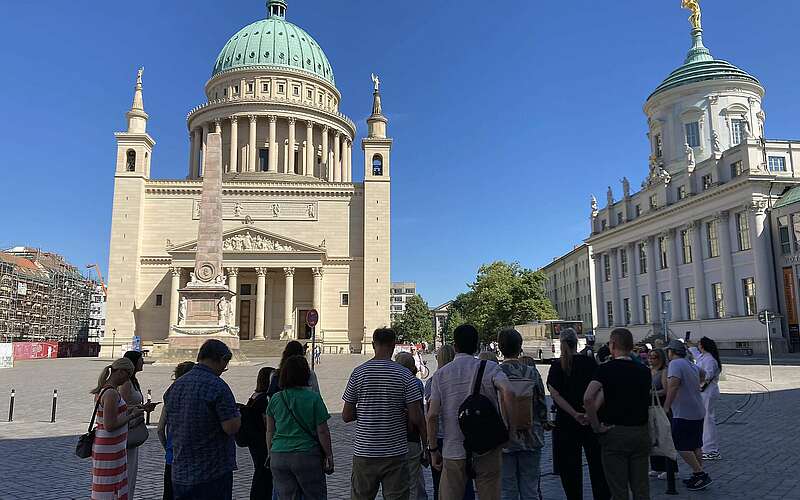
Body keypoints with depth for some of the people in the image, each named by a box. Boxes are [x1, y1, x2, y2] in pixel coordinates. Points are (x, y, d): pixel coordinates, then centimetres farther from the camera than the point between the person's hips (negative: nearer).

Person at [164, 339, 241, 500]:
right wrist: (237, 416, -1)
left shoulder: (174, 386, 7)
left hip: (180, 473, 7)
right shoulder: (217, 386, -17)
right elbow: (231, 428, -20)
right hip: (213, 473, -7)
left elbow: (170, 428, 16)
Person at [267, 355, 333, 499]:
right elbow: (322, 431, -8)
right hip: (307, 457, -4)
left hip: (278, 458, 4)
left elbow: (270, 431, 8)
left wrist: (271, 454, 20)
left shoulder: (275, 399, 2)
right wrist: (329, 456, 2)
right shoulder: (313, 398, -9)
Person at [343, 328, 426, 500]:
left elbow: (346, 416, -1)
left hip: (364, 453, 1)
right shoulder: (405, 375, -6)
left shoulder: (358, 373, -3)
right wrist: (428, 445, 6)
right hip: (395, 453, -1)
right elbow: (416, 418, -9)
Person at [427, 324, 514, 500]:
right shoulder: (489, 368, -4)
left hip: (453, 452, 1)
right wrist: (510, 425, -12)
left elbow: (432, 415, -5)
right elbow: (508, 392, -23)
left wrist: (433, 449, 4)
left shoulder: (440, 374, 0)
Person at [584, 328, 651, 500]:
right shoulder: (644, 370, 4)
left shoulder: (606, 369, -11)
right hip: (641, 432, 5)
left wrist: (596, 426, -14)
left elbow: (588, 398, -24)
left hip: (614, 433, -4)